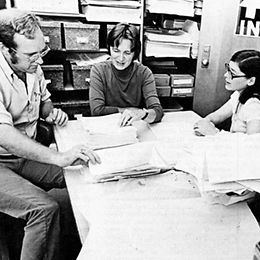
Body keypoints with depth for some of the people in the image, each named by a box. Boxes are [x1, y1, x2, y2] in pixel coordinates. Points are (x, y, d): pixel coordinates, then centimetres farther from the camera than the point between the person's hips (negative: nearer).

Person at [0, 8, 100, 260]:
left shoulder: (32, 68, 3)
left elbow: (44, 99, 23)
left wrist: (50, 112, -2)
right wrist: (59, 158, -42)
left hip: (27, 154, 8)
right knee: (45, 209, -29)